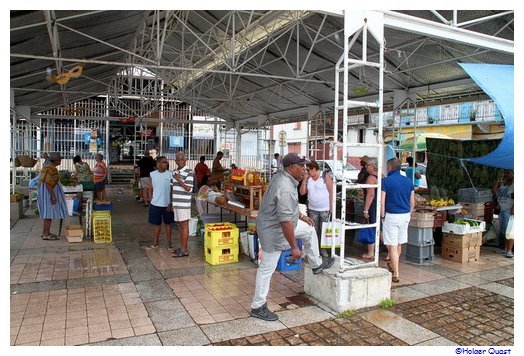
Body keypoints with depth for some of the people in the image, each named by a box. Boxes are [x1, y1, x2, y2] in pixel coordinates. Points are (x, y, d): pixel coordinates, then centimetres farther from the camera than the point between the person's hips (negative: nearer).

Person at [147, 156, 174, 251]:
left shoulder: (170, 174, -5)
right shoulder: (152, 174, 0)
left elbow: (172, 190, -4)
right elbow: (151, 188, 6)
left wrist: (171, 203, -8)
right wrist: (152, 199, 2)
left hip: (167, 204, -1)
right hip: (155, 204, 2)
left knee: (168, 223, 10)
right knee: (156, 223, 13)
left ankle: (169, 243, 20)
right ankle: (155, 243, 27)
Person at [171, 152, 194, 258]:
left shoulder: (189, 173, -11)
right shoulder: (175, 172, 13)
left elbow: (188, 188, -16)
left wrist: (179, 180, -16)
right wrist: (171, 203, 18)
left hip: (183, 204, -7)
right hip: (176, 203, 7)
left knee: (184, 226, -1)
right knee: (180, 225, 14)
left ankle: (184, 250, 5)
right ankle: (181, 247, 24)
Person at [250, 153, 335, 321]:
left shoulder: (282, 177, 1)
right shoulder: (285, 188, -31)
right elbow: (285, 221, -32)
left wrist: (300, 216, 24)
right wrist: (294, 247, -26)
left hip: (277, 223, 10)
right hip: (274, 231, -10)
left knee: (309, 230, 21)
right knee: (267, 269, 2)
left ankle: (316, 264, 37)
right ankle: (258, 307, 17)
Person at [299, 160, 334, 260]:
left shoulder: (325, 176, -8)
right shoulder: (307, 178, 5)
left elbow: (331, 192, -8)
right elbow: (302, 192, 4)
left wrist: (332, 207, -12)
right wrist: (304, 179, -6)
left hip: (325, 209, -5)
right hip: (312, 209, 5)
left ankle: (324, 251, 6)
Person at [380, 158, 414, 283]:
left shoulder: (385, 181, -10)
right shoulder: (408, 181, 6)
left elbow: (382, 202, -14)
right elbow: (412, 202, 9)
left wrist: (382, 216, -3)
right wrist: (409, 215, 20)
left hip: (391, 215, -6)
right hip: (405, 216, 6)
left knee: (392, 246, 0)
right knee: (399, 244, 20)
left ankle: (396, 274, 2)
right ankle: (393, 265, 40)